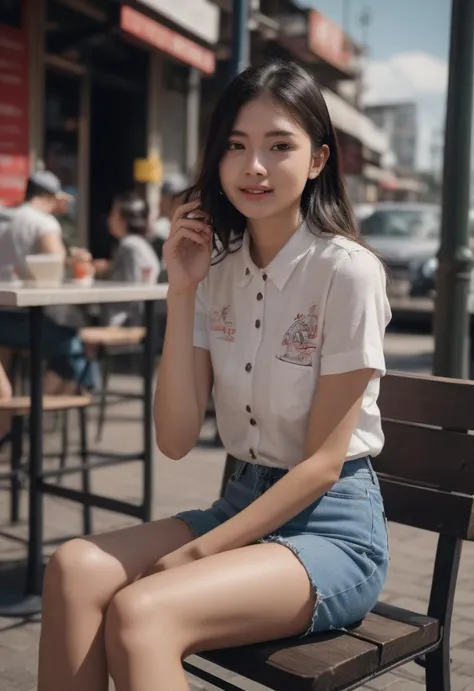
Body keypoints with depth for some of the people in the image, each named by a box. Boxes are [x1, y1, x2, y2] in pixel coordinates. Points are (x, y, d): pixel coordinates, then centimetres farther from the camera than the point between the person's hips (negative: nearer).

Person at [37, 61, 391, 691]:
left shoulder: (347, 270, -13)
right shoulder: (217, 268, 4)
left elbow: (323, 461, -12)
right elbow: (177, 440, -2)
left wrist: (196, 553, -14)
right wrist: (182, 293, -9)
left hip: (332, 526, -5)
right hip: (245, 503, 5)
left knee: (141, 611, -29)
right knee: (74, 570, -20)